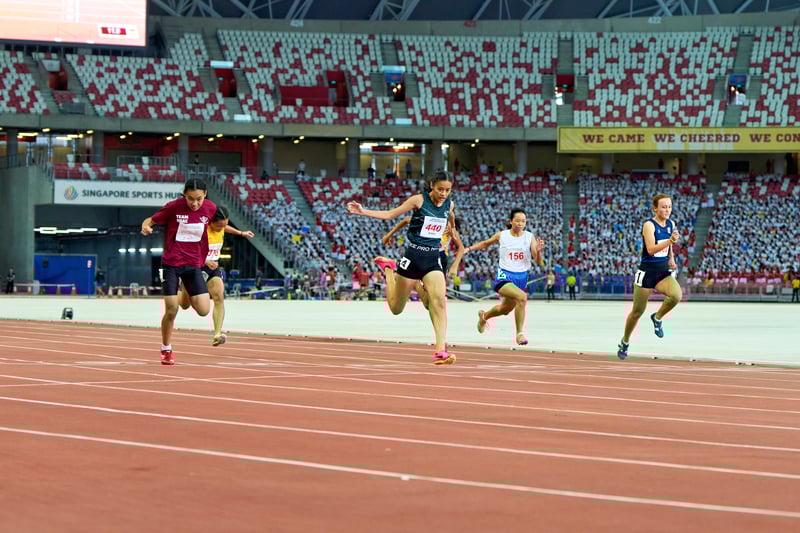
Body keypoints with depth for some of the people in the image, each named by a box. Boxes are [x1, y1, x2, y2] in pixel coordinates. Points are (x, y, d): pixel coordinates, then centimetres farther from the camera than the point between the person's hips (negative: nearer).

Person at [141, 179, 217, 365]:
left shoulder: (210, 208, -3)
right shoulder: (173, 207, -11)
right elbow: (151, 220, -2)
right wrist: (146, 226, -25)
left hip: (194, 264, 3)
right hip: (171, 263, -3)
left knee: (203, 310, -11)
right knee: (171, 310, -6)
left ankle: (189, 297, 24)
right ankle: (166, 350, 14)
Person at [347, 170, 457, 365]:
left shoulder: (449, 204, 3)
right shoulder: (419, 200, -10)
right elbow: (391, 214, -5)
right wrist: (363, 211, -12)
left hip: (433, 259, 3)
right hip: (413, 257, -3)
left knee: (439, 301, -22)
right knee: (396, 308, 11)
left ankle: (440, 349, -24)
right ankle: (388, 268, 40)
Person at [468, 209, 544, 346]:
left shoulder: (530, 237, -4)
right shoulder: (502, 235, -4)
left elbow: (537, 261, -9)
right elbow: (486, 243, 17)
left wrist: (538, 251, -29)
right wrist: (469, 248, 9)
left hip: (521, 277, 4)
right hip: (504, 275, -4)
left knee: (506, 309, 24)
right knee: (522, 297, -32)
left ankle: (484, 316, 57)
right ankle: (520, 333, -21)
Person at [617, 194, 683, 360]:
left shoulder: (671, 224, 4)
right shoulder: (649, 225, -15)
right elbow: (651, 249, -29)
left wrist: (671, 258, 12)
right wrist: (670, 241, -40)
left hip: (664, 271, 4)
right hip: (647, 271, -4)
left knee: (676, 295, -28)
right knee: (637, 311, 6)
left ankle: (657, 318, 2)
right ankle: (625, 342, 30)